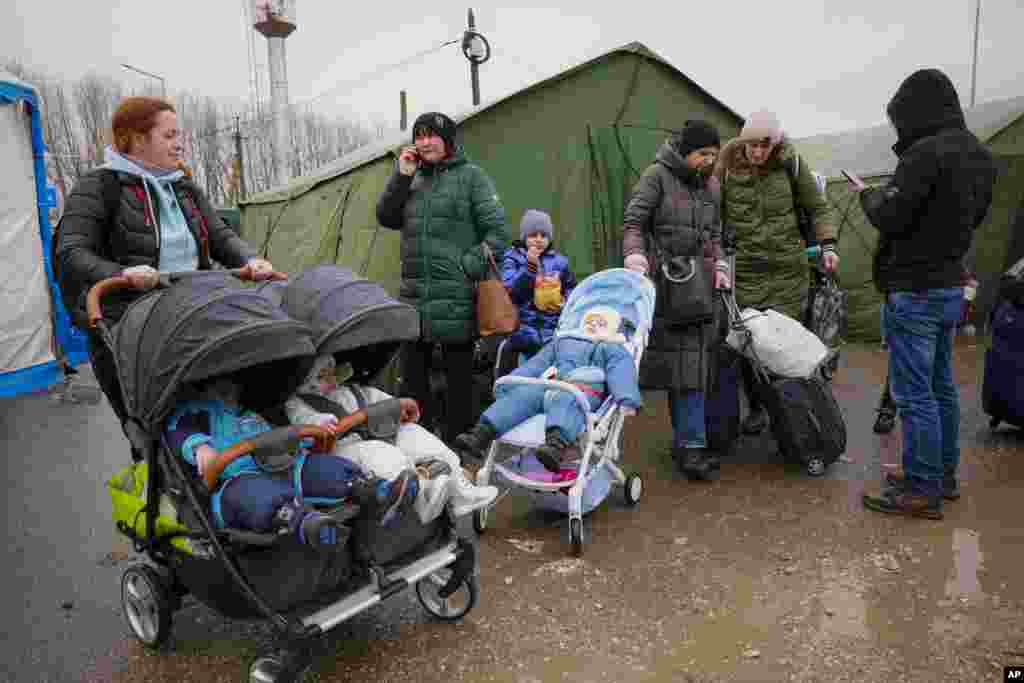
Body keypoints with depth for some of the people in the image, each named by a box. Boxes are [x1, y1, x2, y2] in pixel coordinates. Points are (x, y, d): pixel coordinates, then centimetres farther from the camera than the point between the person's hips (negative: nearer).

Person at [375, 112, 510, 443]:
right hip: (413, 295, 6)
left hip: (456, 298, -5)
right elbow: (386, 218, 8)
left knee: (458, 376, 4)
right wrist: (402, 176, -1)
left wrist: (470, 266, -13)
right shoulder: (415, 179, 15)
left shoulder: (471, 176, -1)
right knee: (412, 376, 14)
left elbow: (497, 231, -5)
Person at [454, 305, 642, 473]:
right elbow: (534, 365, 31)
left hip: (583, 389, -4)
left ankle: (557, 445, -68)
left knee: (565, 400, -38)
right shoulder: (562, 341, 40)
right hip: (548, 385, 4)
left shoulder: (613, 349, 27)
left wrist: (627, 402, -13)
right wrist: (507, 383, 18)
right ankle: (481, 433, -42)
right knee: (521, 394, -25)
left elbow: (621, 372, 7)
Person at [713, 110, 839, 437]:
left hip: (787, 270, 0)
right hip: (744, 270, 0)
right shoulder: (727, 168, -1)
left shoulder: (791, 163, 0)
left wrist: (827, 245, -3)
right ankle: (756, 407, 20)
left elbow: (818, 208, 8)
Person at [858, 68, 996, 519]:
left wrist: (869, 194, 0)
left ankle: (922, 491, 5)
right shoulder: (979, 156, 11)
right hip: (950, 286, 10)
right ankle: (944, 476, 29)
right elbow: (967, 217, 18)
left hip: (914, 291, -10)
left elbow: (890, 217, -18)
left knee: (914, 393, -3)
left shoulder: (926, 153, -19)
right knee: (941, 387, 18)